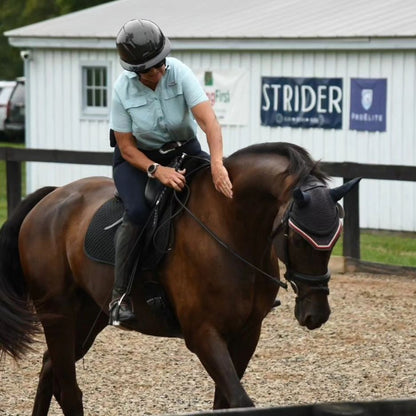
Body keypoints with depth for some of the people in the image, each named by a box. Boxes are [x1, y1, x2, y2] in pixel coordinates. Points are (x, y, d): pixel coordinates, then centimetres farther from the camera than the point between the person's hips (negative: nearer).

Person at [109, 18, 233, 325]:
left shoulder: (179, 73, -23)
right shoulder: (123, 90, -21)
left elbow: (208, 119, -34)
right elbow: (126, 147, -15)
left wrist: (217, 165, -49)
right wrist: (157, 170, -33)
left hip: (183, 149, 2)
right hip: (138, 157, -2)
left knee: (227, 193, -19)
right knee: (138, 211, -30)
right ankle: (120, 295, -16)